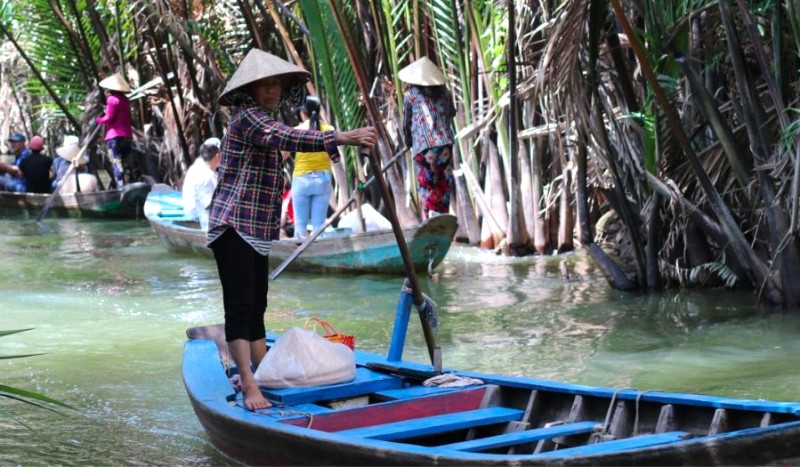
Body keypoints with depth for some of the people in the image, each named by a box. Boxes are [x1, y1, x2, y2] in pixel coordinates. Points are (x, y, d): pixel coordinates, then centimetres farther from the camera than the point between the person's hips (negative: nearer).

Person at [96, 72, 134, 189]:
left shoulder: (112, 99, -8)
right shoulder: (125, 99, 15)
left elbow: (109, 118, -12)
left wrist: (97, 120, 4)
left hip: (115, 136, -8)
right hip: (127, 135, 8)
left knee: (117, 163, -9)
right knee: (127, 164, 9)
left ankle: (122, 189, -15)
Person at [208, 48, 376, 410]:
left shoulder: (263, 120, 19)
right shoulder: (248, 117, -13)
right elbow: (287, 138, -31)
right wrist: (341, 138, -42)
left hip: (256, 231, 10)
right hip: (234, 226, -10)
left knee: (256, 308, 12)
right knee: (240, 306, -14)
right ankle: (249, 389, -19)